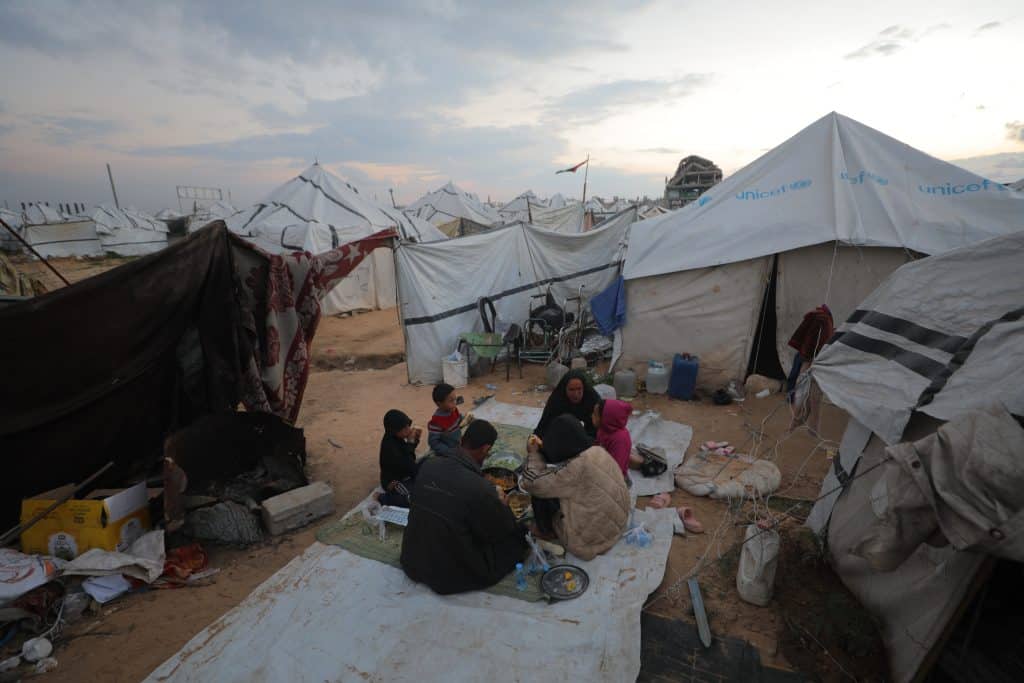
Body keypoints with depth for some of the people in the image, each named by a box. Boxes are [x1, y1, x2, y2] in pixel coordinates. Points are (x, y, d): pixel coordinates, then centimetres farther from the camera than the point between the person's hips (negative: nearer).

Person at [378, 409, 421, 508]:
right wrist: (411, 442, -27)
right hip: (394, 482, -9)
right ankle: (385, 498, -7)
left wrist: (415, 439, -4)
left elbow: (409, 460, 13)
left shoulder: (397, 439, -3)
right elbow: (410, 467, -29)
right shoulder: (389, 446, -29)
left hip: (405, 476, 9)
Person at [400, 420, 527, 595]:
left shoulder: (428, 464, -12)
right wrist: (499, 503, 9)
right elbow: (503, 529, -11)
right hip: (452, 575, -5)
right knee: (518, 536, 7)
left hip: (412, 562, 6)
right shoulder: (481, 489, -30)